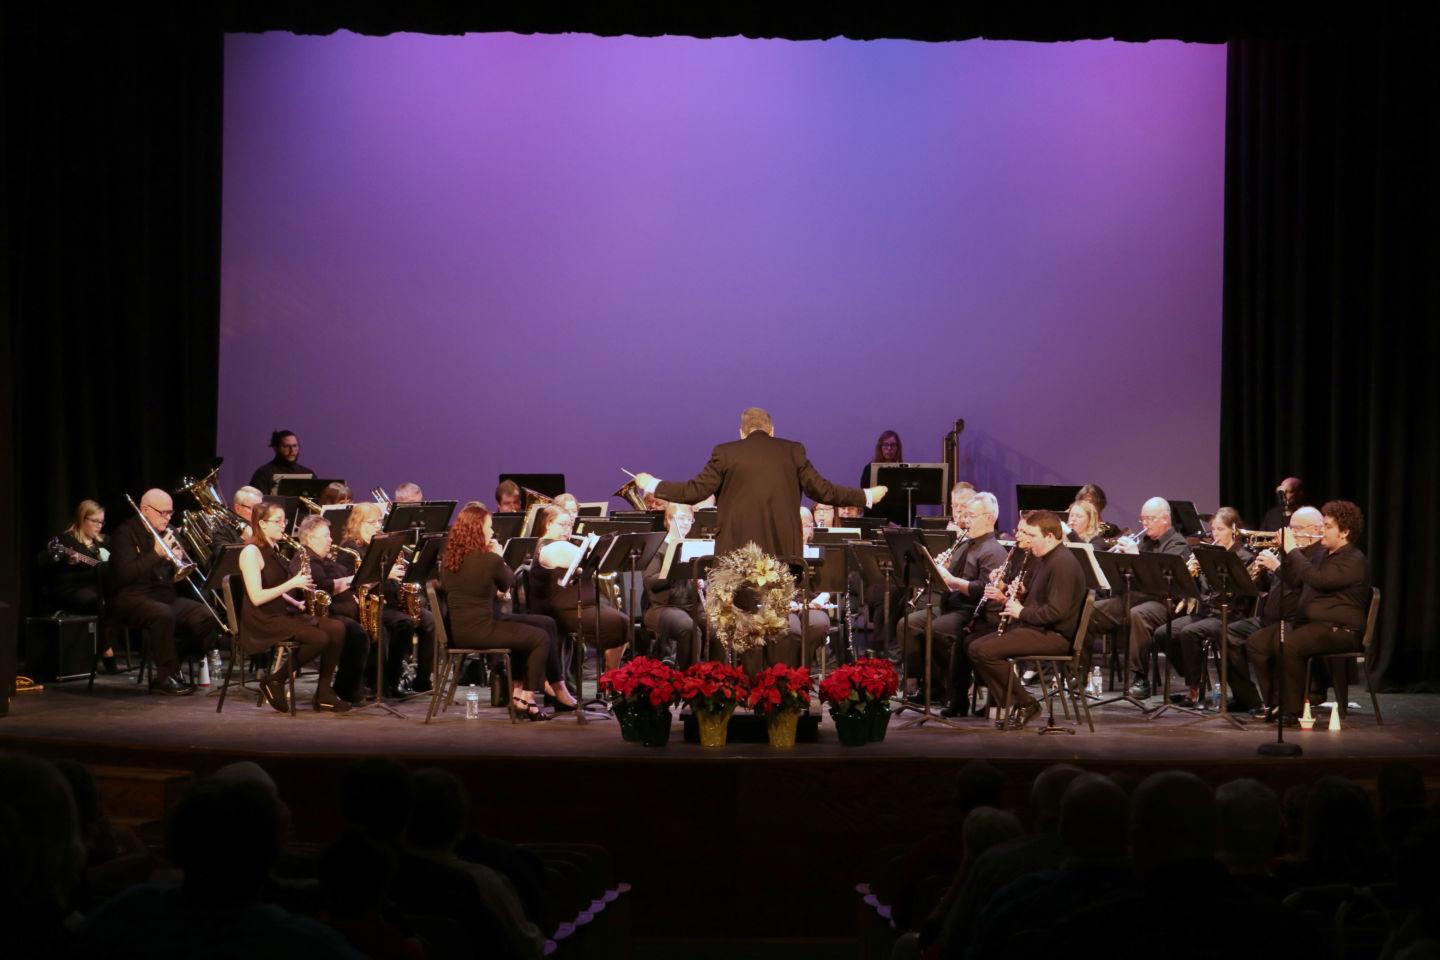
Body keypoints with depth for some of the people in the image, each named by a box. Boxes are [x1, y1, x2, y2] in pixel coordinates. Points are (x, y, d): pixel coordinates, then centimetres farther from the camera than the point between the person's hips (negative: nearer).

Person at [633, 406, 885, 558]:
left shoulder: (725, 454, 1)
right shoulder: (793, 451, 6)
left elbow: (695, 491, 0)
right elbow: (821, 490, 5)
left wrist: (652, 485, 14)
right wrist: (866, 496, 17)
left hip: (737, 552, -2)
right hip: (784, 553, 2)